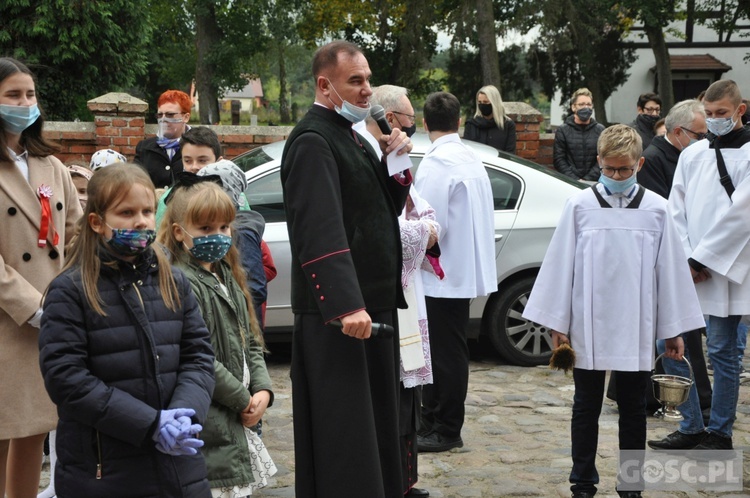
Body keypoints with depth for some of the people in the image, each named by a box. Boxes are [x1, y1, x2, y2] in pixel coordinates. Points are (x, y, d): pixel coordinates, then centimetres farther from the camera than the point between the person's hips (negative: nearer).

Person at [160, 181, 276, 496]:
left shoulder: (228, 278, 14)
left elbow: (251, 341, 17)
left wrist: (263, 390, 1)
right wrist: (243, 400, -13)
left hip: (237, 423, 9)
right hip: (208, 425, -9)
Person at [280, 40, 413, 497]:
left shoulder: (352, 137, 17)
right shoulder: (313, 141, -14)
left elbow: (383, 210, 21)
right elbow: (320, 232, -25)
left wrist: (396, 165, 4)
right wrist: (346, 305, -32)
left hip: (373, 304, 10)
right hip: (338, 314, -9)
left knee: (376, 424, 15)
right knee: (343, 437, -5)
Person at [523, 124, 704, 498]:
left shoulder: (655, 209, -1)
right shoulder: (580, 206, -4)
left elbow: (670, 270, 3)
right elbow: (560, 264, -1)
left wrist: (673, 329, 3)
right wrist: (557, 323, -1)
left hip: (636, 330, 1)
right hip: (588, 328, -1)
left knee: (633, 408, 11)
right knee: (586, 407, 10)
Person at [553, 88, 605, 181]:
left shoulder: (600, 130, 8)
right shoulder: (563, 130, 5)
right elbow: (559, 159, 0)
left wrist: (587, 179, -11)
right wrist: (575, 180, -11)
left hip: (593, 182, 1)